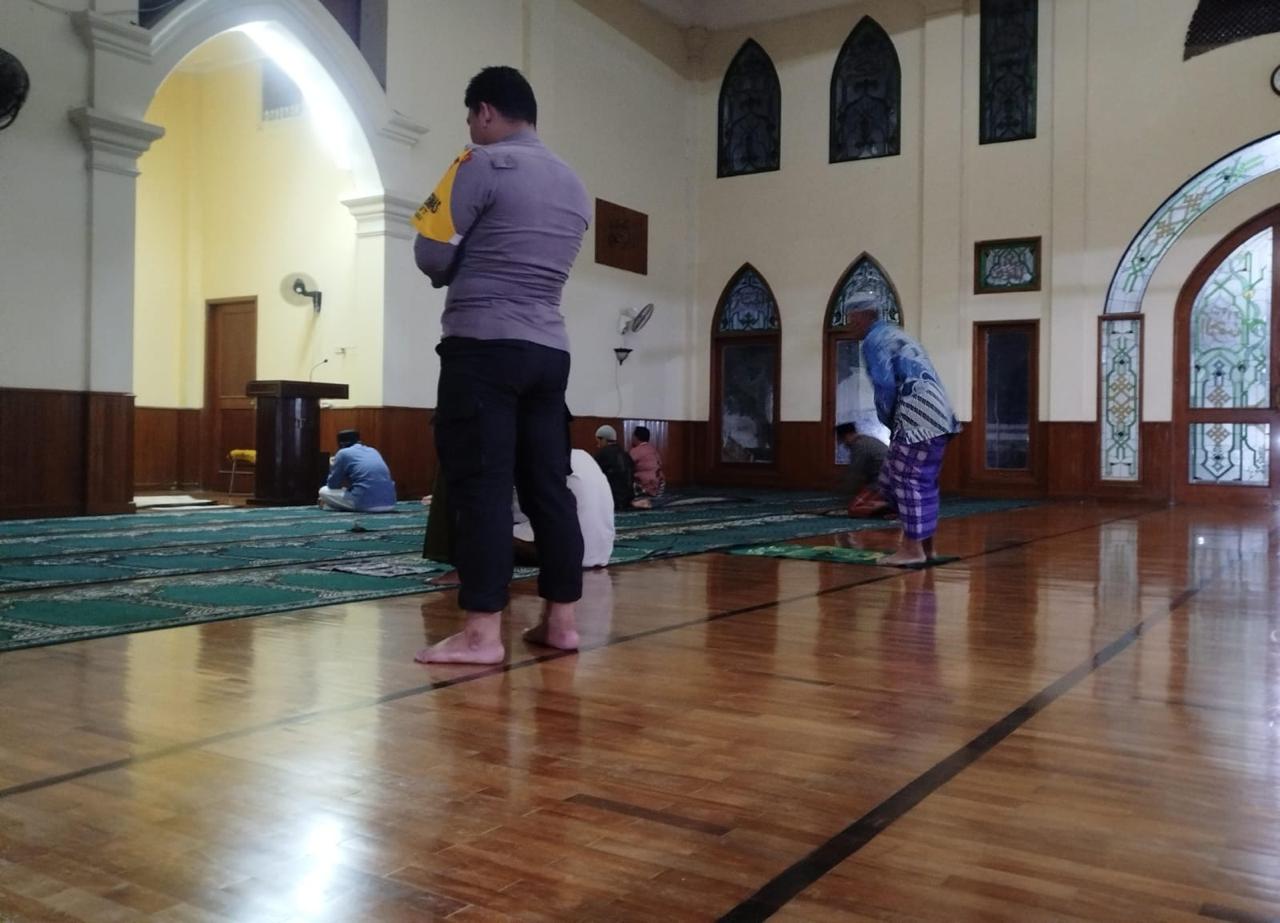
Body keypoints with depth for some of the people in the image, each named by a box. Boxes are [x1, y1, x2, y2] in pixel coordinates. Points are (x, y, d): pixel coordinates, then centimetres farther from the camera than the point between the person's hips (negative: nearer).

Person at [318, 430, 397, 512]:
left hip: (367, 503, -5)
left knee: (324, 491, 16)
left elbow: (332, 485, 14)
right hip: (390, 503, 5)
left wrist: (332, 468, 31)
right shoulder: (373, 451, 24)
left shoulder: (343, 453, 8)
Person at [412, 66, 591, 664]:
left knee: (480, 487, -6)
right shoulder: (574, 187, 17)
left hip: (484, 346, -7)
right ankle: (560, 620, 14)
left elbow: (431, 254, -6)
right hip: (550, 350, 7)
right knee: (548, 485, 9)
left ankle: (482, 632, -6)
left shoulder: (483, 165, -5)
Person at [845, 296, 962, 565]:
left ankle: (913, 548, 0)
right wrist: (893, 420, 20)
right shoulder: (895, 334, 26)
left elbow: (885, 386, -14)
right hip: (938, 414, 10)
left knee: (908, 480, -4)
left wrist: (887, 420, 2)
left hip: (918, 418, -10)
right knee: (923, 481, 15)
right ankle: (925, 543, 20)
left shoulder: (874, 341, -4)